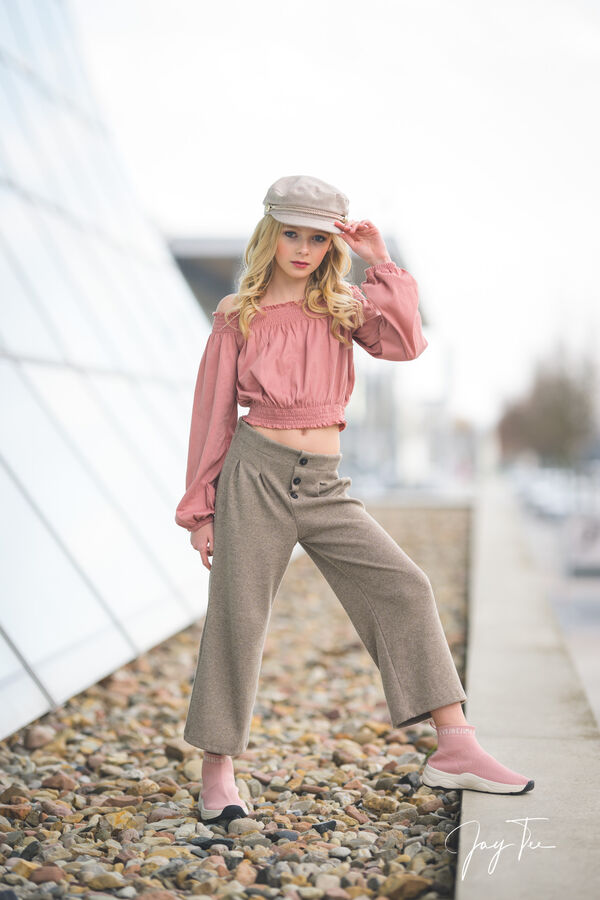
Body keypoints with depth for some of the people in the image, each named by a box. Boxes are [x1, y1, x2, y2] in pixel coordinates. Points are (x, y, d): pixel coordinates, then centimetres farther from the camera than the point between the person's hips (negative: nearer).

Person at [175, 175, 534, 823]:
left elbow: (405, 344, -8)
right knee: (237, 618, -2)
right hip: (256, 473, -3)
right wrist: (199, 507, 4)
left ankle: (455, 746, -4)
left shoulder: (344, 307, 12)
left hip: (325, 485, 3)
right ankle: (217, 770, 13)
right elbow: (213, 415, 5)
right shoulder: (237, 317, 4)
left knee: (404, 588, -7)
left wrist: (382, 264, -6)